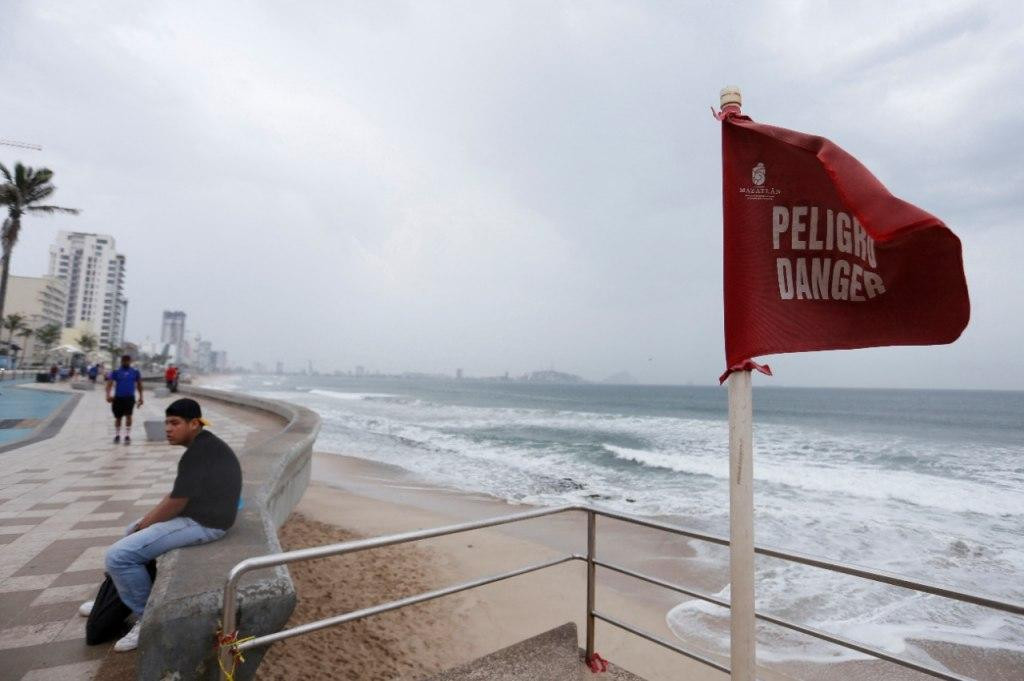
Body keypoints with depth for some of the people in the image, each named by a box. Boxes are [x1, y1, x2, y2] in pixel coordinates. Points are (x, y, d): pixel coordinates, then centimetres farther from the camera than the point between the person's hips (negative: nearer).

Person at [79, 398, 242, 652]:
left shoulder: (198, 453, -23)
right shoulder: (202, 446, 10)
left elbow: (175, 503, -20)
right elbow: (177, 495, 17)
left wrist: (143, 526, -3)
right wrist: (144, 522, 10)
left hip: (202, 523, -11)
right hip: (196, 514, 11)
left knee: (119, 555, -13)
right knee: (132, 532, 27)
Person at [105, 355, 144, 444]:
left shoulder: (135, 372, 5)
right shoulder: (115, 372, 1)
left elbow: (139, 384, 12)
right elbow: (109, 383, -6)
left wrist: (140, 396, 9)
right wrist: (108, 395, -22)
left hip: (130, 397, -1)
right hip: (118, 397, 1)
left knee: (128, 416, -13)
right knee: (118, 418, 11)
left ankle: (127, 436, -7)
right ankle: (117, 435, 28)